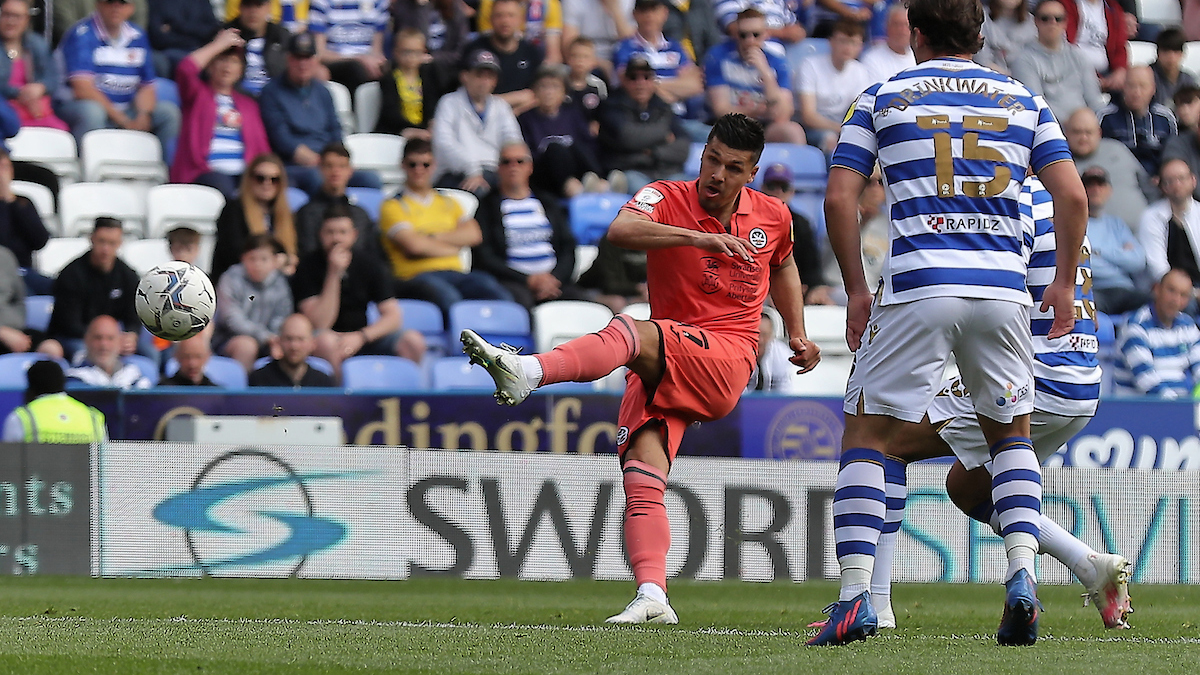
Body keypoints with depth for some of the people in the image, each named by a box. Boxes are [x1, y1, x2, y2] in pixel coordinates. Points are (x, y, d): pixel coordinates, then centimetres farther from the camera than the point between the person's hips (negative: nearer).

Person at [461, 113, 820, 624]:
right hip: (662, 371, 2)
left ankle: (527, 371, -55)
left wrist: (797, 335, 29)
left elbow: (782, 265, 35)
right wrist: (698, 238, -34)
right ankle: (651, 597, -28)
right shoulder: (668, 199, 1)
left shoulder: (773, 217, 10)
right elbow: (620, 231, -23)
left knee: (632, 334, -32)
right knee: (642, 470, -21)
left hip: (726, 359, -2)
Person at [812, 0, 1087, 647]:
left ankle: (854, 596, -9)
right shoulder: (1023, 100, 14)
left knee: (866, 438, 6)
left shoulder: (882, 98, 9)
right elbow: (1072, 194, 5)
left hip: (917, 286, -2)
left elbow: (839, 198, 2)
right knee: (1010, 434, 21)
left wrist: (856, 290, 9)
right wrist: (1064, 282, 16)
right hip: (1002, 287, 2)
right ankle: (1021, 576, 1)